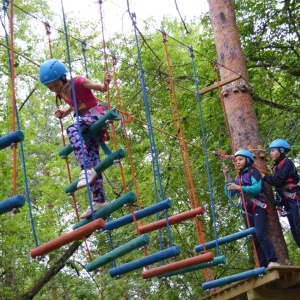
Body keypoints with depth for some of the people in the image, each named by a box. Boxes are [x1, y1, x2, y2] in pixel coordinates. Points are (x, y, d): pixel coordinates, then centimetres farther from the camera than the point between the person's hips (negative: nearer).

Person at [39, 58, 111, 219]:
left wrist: (106, 82, -32)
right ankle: (99, 200, -2)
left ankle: (87, 170, -48)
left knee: (72, 129, -36)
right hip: (85, 119, 8)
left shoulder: (79, 82, -14)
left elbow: (102, 89, -9)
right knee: (92, 158, 0)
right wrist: (63, 113, 6)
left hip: (96, 115, -8)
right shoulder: (62, 94, 6)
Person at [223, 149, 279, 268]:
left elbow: (257, 188, -16)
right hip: (246, 211, 7)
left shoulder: (253, 172, -1)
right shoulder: (238, 177, 18)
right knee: (255, 238, 0)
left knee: (260, 234, -22)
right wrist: (226, 176, 6)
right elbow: (229, 193, 12)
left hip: (257, 207, -7)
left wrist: (238, 188, -20)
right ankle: (263, 266, -3)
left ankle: (273, 261, -26)